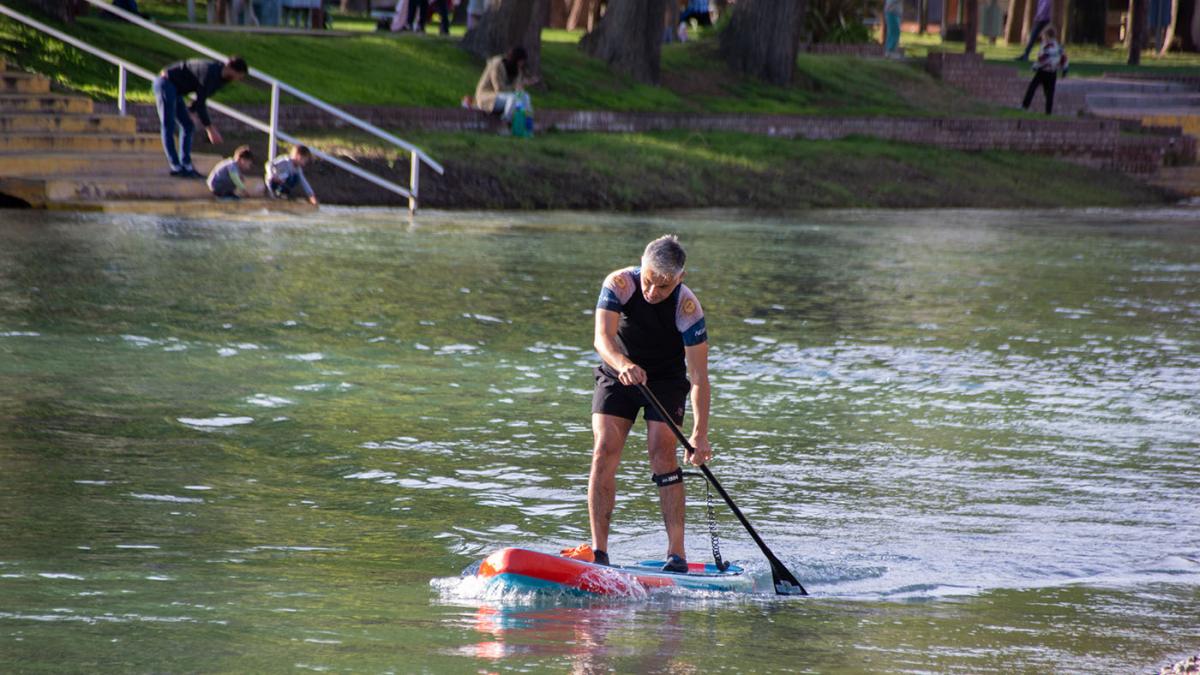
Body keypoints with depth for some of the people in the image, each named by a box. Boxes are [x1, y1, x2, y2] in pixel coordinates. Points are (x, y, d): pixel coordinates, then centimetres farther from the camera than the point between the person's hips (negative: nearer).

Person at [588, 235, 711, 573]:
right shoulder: (619, 284, -23)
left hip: (666, 380, -1)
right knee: (604, 450, -14)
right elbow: (603, 336, -35)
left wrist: (700, 433, -37)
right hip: (618, 376, 1)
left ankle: (676, 551, -17)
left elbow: (699, 377, -28)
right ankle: (598, 549, -15)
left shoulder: (687, 308, -26)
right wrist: (624, 364, -57)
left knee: (662, 452, -17)